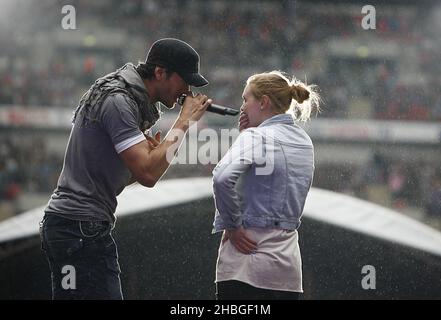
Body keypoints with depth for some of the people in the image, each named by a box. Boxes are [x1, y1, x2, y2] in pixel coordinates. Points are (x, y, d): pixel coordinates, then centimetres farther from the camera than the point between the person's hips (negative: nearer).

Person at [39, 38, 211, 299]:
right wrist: (185, 121, -14)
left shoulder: (129, 100, 17)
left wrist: (153, 154, -1)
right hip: (80, 229, -10)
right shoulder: (117, 101, -14)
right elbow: (148, 175, -22)